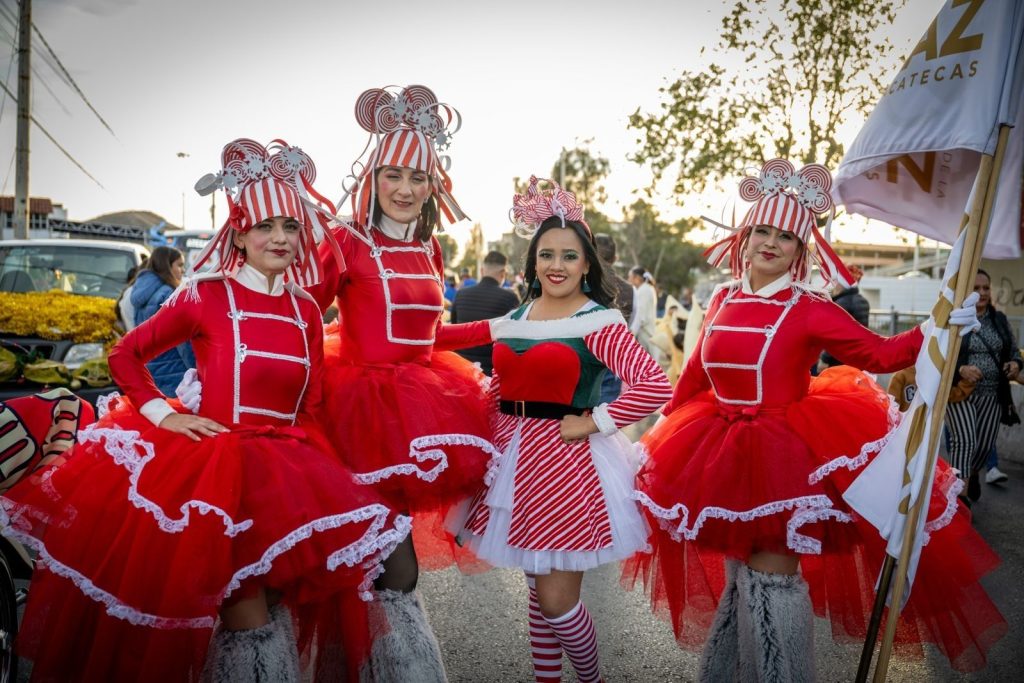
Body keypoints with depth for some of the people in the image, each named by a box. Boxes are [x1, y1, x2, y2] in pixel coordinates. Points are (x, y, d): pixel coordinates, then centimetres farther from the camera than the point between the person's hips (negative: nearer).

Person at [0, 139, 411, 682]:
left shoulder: (305, 310, 8)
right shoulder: (206, 295, -2)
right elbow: (124, 355, 6)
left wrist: (305, 464, 2)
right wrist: (163, 415, -5)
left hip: (287, 466, 4)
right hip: (213, 459, -4)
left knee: (275, 610, 6)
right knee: (247, 619, -4)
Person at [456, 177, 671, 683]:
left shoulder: (598, 322, -10)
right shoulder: (513, 321, 8)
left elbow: (656, 386, -20)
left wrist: (591, 423, -16)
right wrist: (491, 431, 4)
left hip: (566, 458, -5)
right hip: (513, 456, 6)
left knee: (557, 599, 2)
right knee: (538, 590, 17)